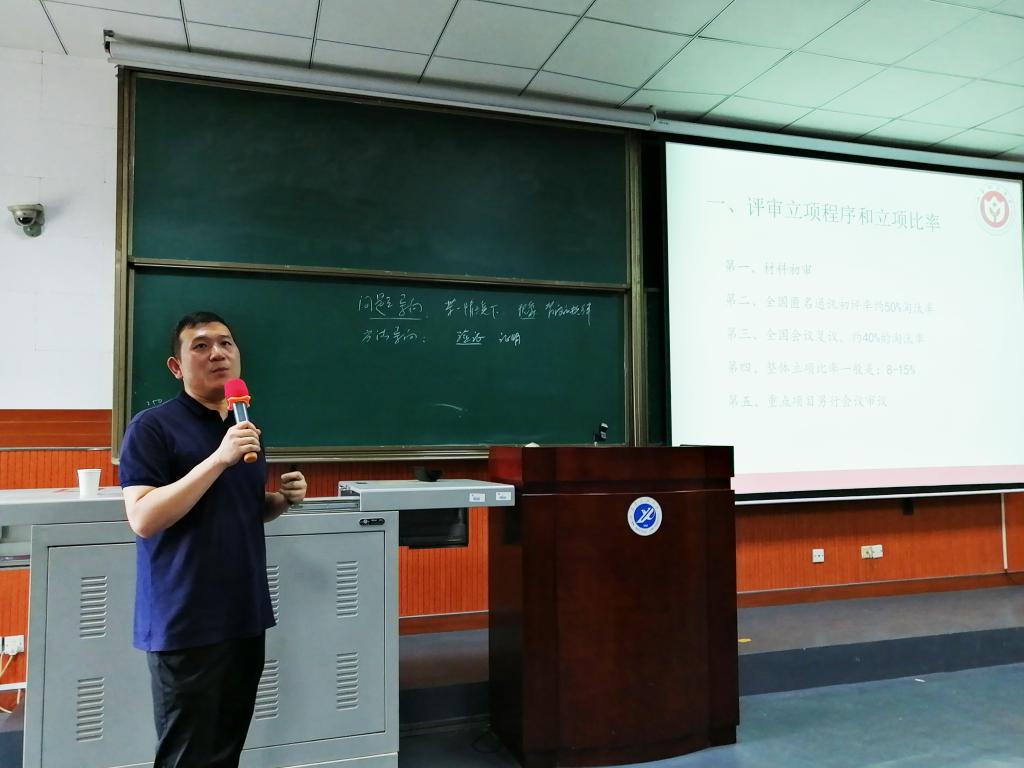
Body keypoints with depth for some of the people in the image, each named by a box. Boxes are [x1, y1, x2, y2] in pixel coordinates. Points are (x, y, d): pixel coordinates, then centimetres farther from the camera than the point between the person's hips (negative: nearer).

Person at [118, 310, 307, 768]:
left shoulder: (246, 428, 11)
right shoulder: (151, 428, -10)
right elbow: (143, 520, -20)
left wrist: (282, 500, 0)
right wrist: (219, 458, -25)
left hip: (245, 616, 7)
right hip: (185, 623, -6)